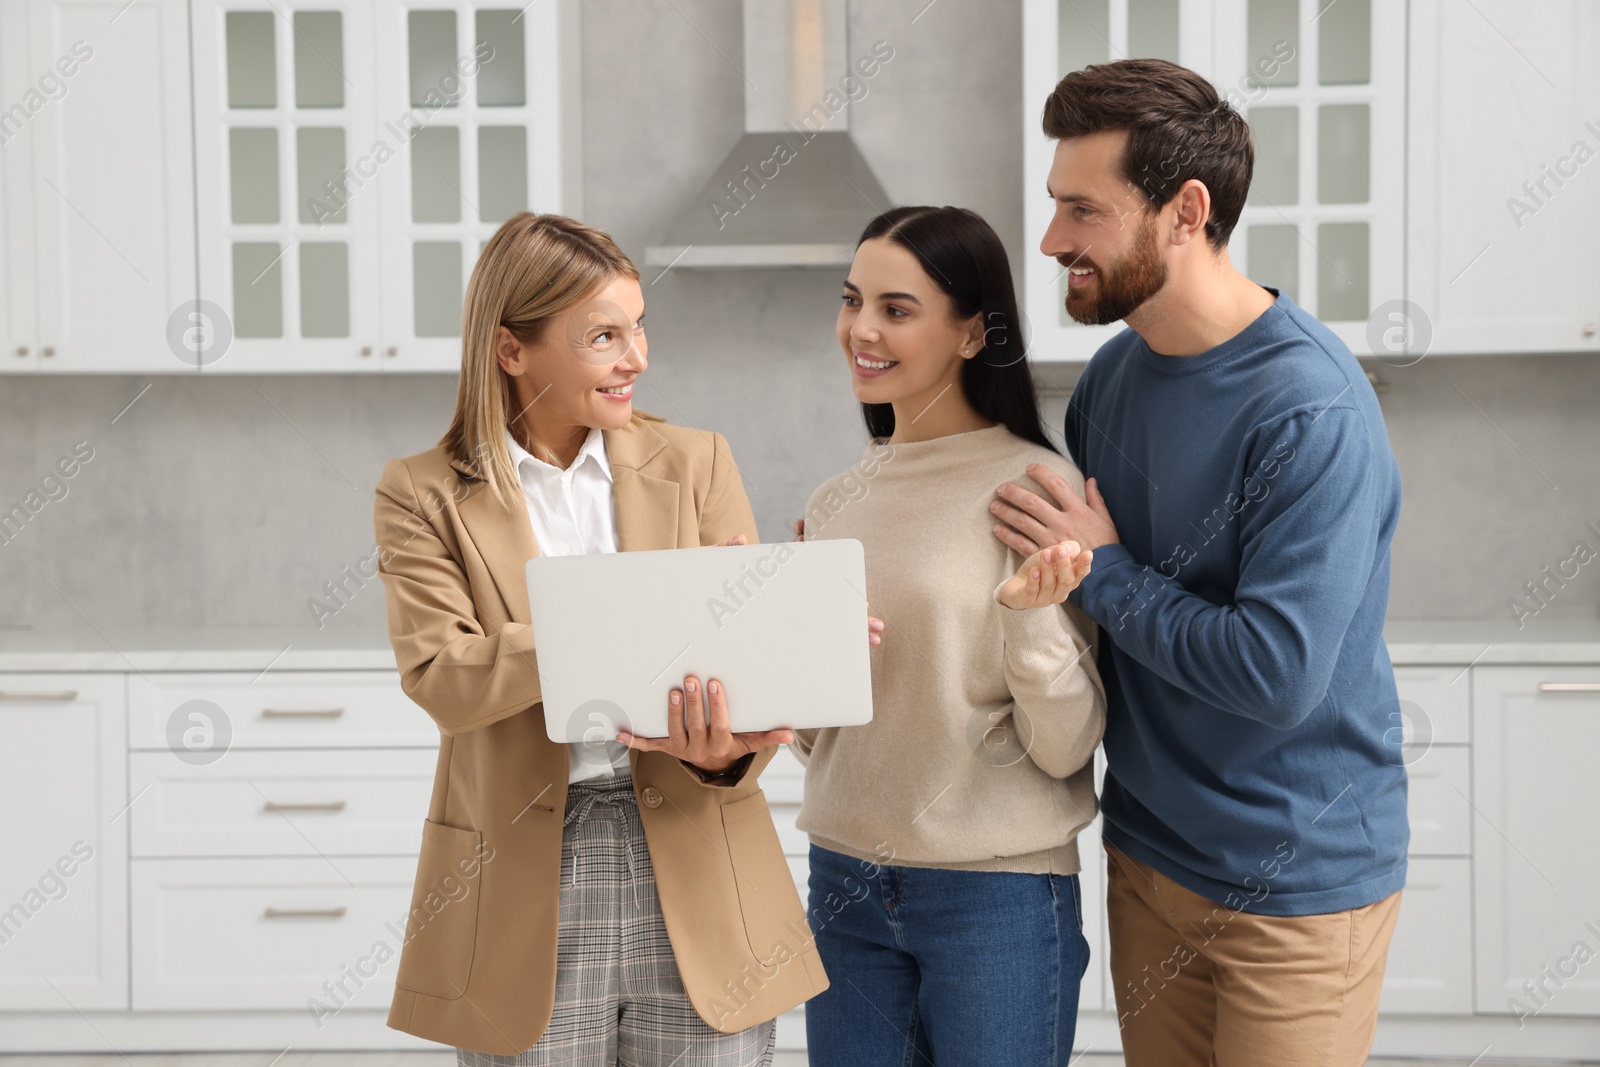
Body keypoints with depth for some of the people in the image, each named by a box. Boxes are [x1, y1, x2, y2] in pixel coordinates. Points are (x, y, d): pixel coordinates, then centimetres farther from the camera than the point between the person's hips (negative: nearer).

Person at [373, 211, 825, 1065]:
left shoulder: (694, 464, 6)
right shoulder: (423, 496, 1)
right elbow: (442, 679, -12)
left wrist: (722, 752, -23)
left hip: (696, 885, 2)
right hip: (528, 908, -1)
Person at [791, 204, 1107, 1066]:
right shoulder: (833, 504, 7)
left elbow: (1066, 749, -11)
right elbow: (814, 735, 13)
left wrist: (1031, 616, -27)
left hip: (998, 896, -5)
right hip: (845, 884, 5)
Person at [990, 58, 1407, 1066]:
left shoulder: (1311, 408, -23)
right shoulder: (1114, 370, 2)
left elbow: (1277, 675, -28)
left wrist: (1105, 574, -17)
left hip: (1297, 880, -7)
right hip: (1148, 851, 7)